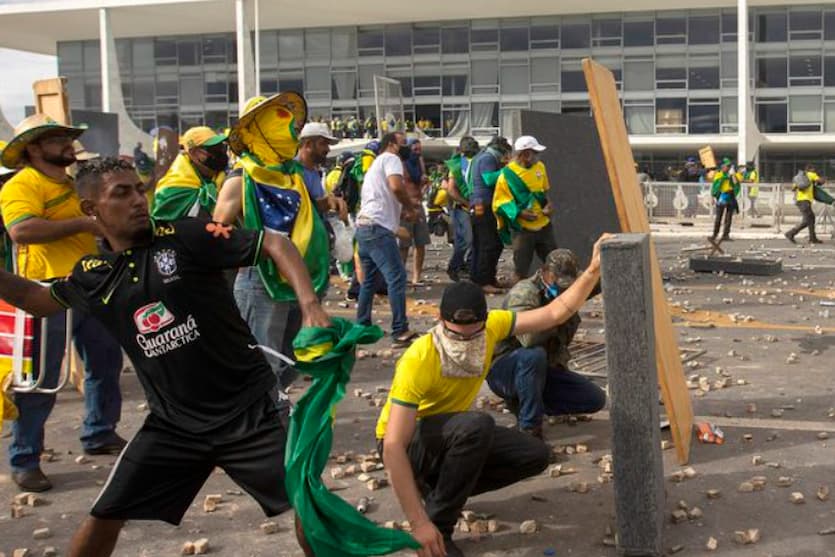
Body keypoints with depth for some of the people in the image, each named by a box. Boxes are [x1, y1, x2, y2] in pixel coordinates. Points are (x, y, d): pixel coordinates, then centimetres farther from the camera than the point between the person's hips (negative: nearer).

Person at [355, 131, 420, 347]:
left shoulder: (376, 163, 29)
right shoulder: (390, 159, -2)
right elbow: (396, 186, -20)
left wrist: (403, 210, 19)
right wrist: (411, 207, -6)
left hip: (364, 226, 11)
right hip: (377, 228, -11)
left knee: (369, 279, 19)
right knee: (397, 277, -12)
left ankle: (362, 326, 25)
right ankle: (400, 332, -15)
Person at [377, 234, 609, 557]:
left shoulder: (491, 327, -16)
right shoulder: (418, 362, -35)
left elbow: (555, 313, -7)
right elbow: (393, 447, -37)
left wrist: (593, 270, -19)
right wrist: (419, 522, -40)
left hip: (454, 435, 7)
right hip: (405, 442, -7)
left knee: (535, 456, -6)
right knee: (477, 425, -35)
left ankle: (439, 486, 6)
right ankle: (439, 525, -19)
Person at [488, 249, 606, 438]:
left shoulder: (566, 292, 1)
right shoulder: (523, 293, -24)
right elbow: (528, 337, -41)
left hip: (544, 369, 7)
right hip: (503, 369, -7)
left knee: (595, 399, -3)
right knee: (534, 355, -40)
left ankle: (523, 402, 5)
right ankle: (529, 427, -25)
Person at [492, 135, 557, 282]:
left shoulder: (540, 167, 4)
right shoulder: (507, 174, -15)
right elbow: (499, 203, -12)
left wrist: (547, 204, 0)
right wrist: (519, 213, -23)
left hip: (543, 224, 6)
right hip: (522, 228, -6)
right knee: (521, 269, 0)